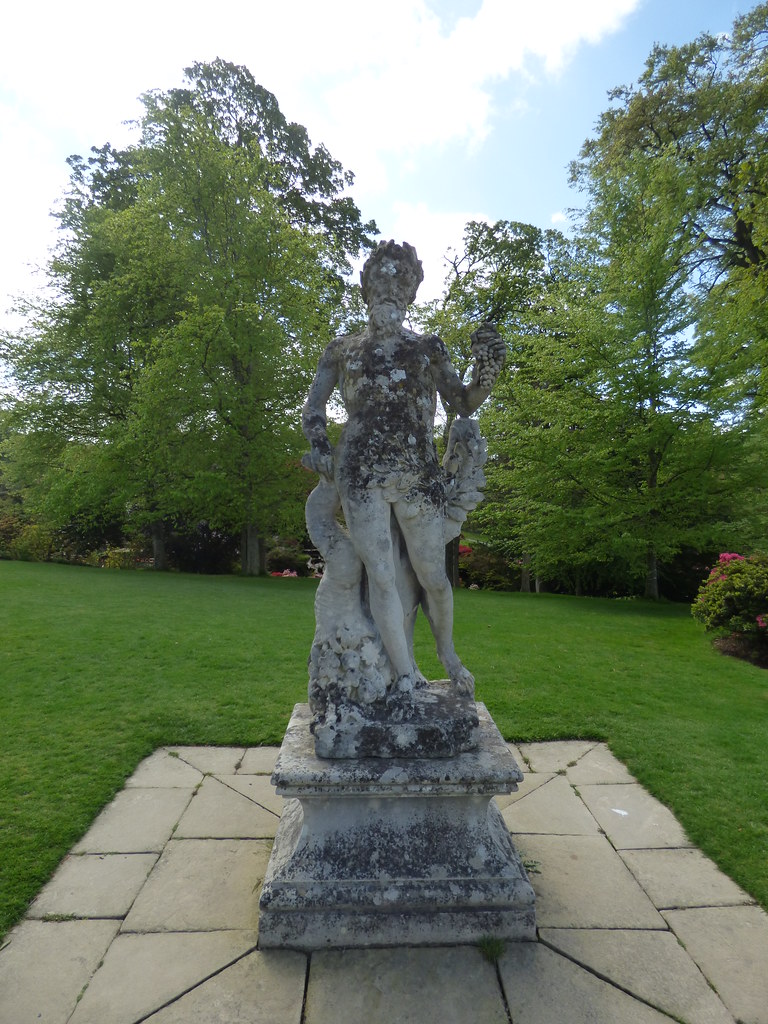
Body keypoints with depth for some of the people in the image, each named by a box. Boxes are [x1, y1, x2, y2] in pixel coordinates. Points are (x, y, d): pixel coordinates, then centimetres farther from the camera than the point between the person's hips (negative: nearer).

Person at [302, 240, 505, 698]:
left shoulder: (428, 346, 17)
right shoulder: (343, 348, 17)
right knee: (381, 574, -7)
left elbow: (463, 403, 14)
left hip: (420, 475, 1)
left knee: (433, 577, 4)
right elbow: (314, 406, 18)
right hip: (362, 472, 0)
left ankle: (447, 651, 33)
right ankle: (406, 677, 6)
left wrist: (488, 367, -3)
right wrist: (320, 446, 1)